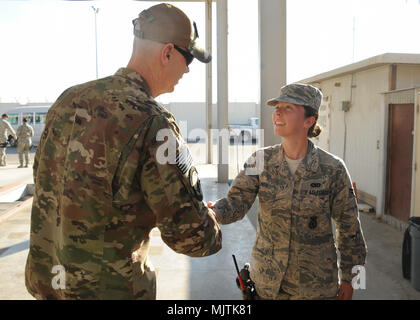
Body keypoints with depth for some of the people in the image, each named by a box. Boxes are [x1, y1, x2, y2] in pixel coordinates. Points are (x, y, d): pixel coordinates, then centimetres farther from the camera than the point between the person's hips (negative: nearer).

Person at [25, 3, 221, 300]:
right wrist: (213, 234, 1)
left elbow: (43, 181, 9)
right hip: (109, 288, -6)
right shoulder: (153, 123, -24)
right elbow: (190, 235, -22)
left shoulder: (68, 99, -3)